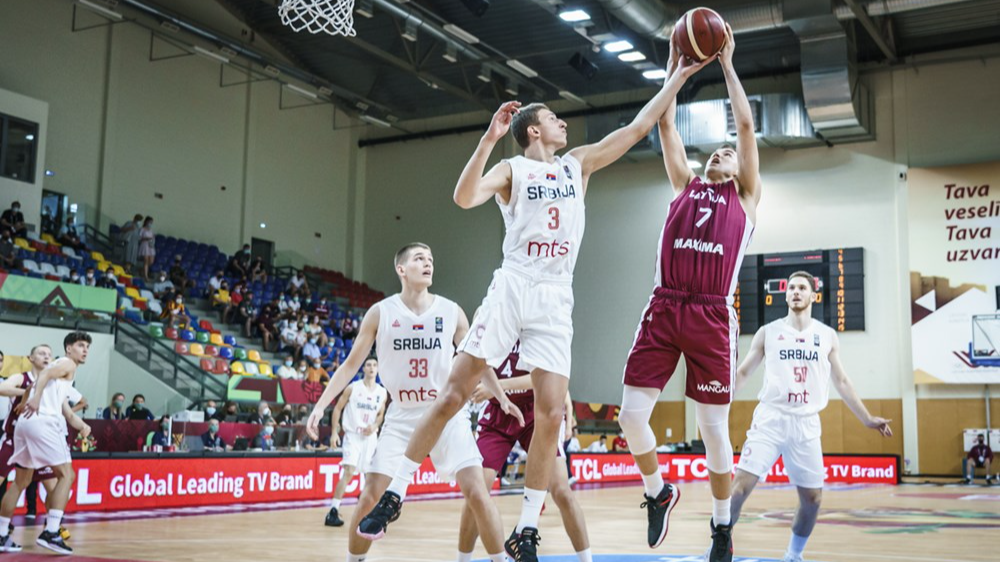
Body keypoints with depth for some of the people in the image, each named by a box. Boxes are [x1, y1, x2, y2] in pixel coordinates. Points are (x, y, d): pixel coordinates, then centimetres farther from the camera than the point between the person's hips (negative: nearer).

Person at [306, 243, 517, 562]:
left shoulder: (451, 312, -2)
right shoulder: (381, 313, -4)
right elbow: (351, 364, 1)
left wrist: (502, 398, 4)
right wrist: (321, 405, -6)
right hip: (402, 417, 0)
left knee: (477, 492, -11)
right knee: (371, 497, -4)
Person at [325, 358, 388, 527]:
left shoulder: (382, 392, 5)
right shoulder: (353, 388, -6)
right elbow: (338, 408, -2)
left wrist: (375, 426, -5)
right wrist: (334, 432, -8)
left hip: (370, 436, 5)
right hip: (352, 435, -4)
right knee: (348, 471, -17)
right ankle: (333, 511, -16)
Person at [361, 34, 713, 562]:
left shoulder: (578, 163, 17)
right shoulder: (511, 169, 5)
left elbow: (638, 127, 17)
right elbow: (465, 198, -14)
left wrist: (677, 77, 15)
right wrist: (490, 138, -20)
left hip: (556, 301, 3)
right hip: (511, 290, -3)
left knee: (550, 416, -5)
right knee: (453, 395, -6)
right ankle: (394, 493, 5)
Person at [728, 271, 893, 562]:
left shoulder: (827, 336, 9)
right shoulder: (768, 332, 4)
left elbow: (841, 382, 16)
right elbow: (743, 373, 9)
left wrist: (867, 419, 13)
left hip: (806, 424, 2)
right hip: (770, 419, -2)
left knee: (812, 498, 4)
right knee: (740, 486, -15)